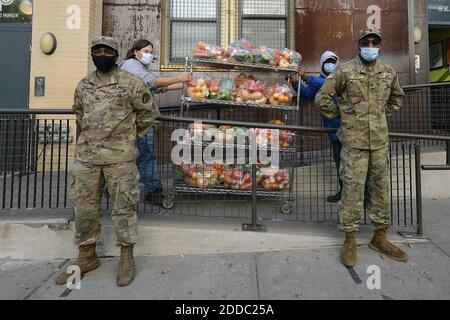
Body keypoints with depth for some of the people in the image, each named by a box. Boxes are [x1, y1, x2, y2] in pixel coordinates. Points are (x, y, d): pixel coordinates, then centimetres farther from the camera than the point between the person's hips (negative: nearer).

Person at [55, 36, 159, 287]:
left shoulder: (131, 83, -3)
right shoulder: (84, 85, 13)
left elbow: (149, 112, 3)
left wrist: (132, 135, 5)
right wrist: (90, 132, 18)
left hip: (120, 156, -5)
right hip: (86, 156, 6)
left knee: (124, 207, 1)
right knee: (84, 206, 10)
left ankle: (127, 259, 15)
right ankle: (87, 257, 26)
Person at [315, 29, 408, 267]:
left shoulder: (389, 72, 11)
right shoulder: (345, 71, -2)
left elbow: (397, 98, 28)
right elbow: (322, 98, -2)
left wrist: (381, 113, 17)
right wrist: (339, 115, 2)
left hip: (380, 140, 5)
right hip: (354, 140, -4)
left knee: (381, 187, 9)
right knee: (352, 188, -4)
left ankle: (380, 237, 23)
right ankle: (350, 240, 9)